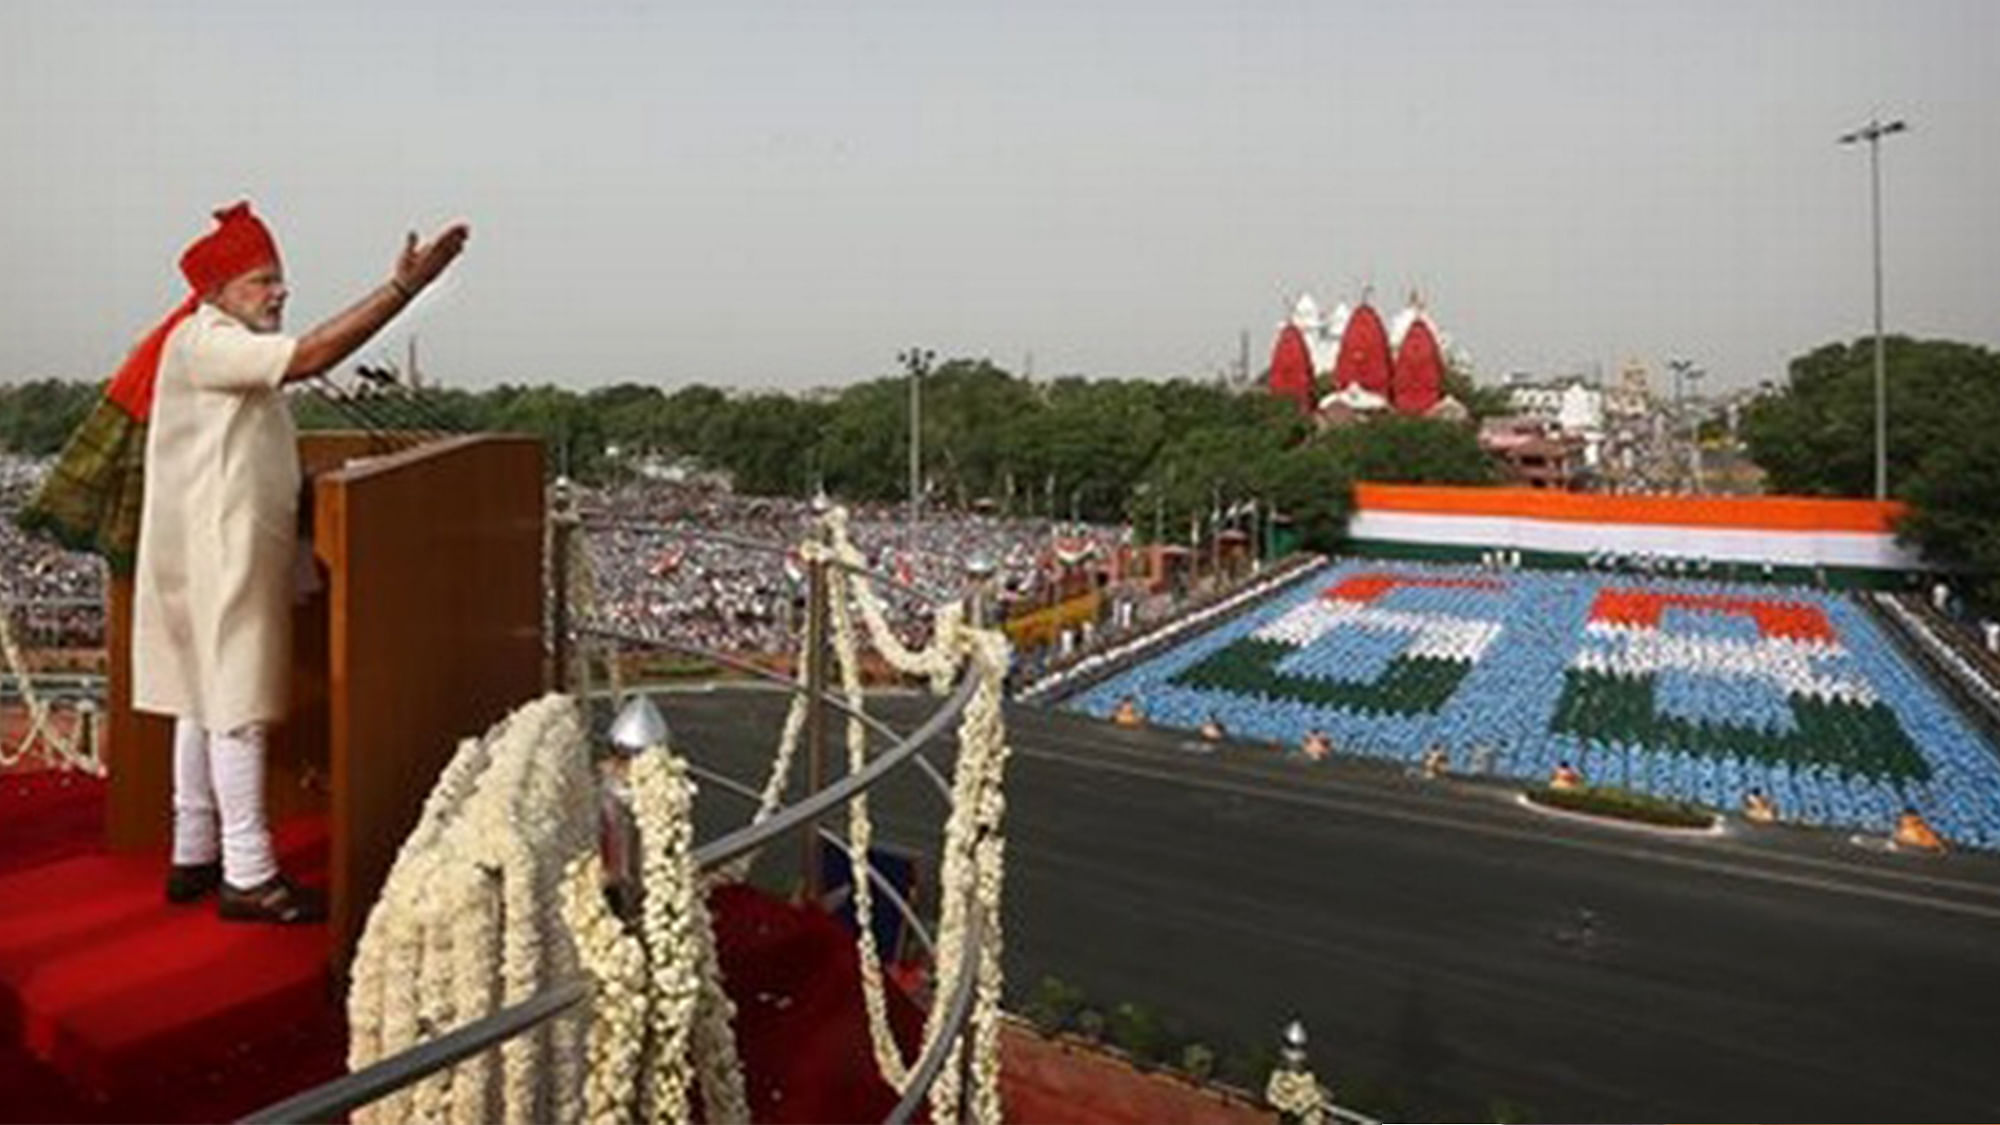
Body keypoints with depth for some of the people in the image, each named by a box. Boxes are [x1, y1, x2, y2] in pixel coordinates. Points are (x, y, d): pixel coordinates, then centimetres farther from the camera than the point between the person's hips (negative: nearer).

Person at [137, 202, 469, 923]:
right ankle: (248, 878, -2)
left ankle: (194, 857, 24)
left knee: (206, 700, 14)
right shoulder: (205, 341, -13)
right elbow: (310, 357, -28)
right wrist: (403, 286, -31)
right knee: (238, 706, -8)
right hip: (220, 551, -11)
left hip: (236, 549, 11)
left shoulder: (227, 346, 19)